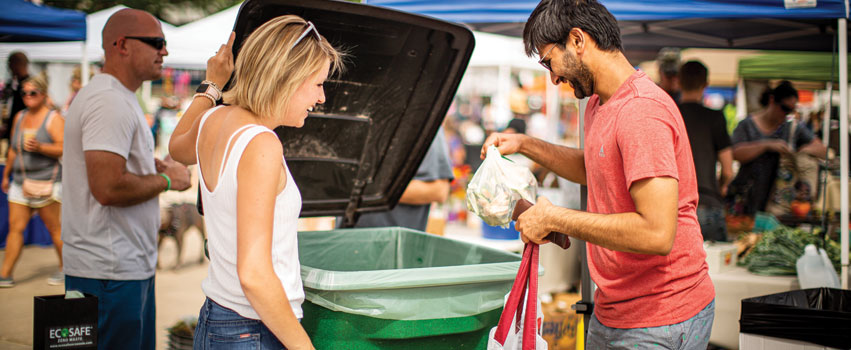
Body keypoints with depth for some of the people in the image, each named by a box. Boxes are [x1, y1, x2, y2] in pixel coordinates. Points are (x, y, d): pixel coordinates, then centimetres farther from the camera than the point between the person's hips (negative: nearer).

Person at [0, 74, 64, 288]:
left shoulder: (53, 118, -5)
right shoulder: (20, 117, 15)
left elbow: (64, 149, -13)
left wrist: (39, 147, -26)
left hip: (47, 182, -6)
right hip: (20, 182, 6)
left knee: (54, 228, 2)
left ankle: (65, 269, 15)